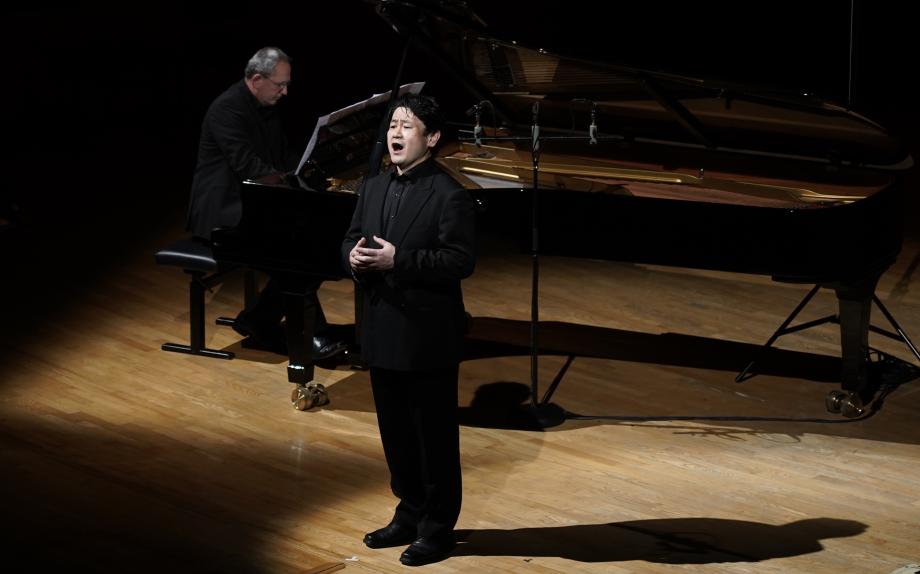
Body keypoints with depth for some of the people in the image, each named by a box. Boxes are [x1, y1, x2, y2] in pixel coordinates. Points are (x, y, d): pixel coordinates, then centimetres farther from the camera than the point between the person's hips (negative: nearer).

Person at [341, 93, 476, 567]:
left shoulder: (449, 195, -14)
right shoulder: (373, 188, 9)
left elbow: (460, 261, -18)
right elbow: (351, 239, 15)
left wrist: (397, 261, -24)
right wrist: (353, 257, -9)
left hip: (428, 337, -7)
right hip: (383, 332, 7)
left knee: (435, 435, 3)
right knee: (396, 432, 16)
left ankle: (438, 528, 13)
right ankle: (410, 515, 29)